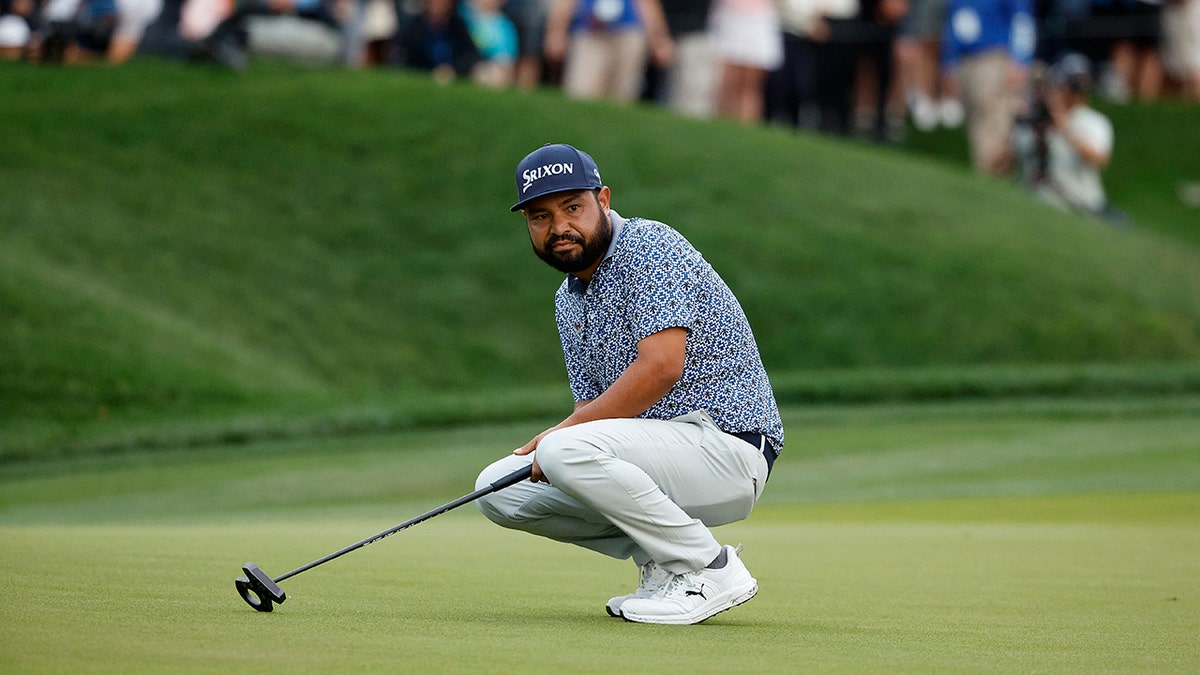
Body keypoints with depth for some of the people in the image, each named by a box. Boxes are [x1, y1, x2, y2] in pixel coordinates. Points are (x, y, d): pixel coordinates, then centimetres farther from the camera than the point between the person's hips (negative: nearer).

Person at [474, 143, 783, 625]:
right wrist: (553, 441, -9)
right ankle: (663, 564, 6)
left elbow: (661, 368, -24)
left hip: (729, 447, -9)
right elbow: (594, 405, 15)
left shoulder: (649, 248, -12)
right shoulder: (569, 299, 16)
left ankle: (711, 571, -17)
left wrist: (562, 433, -19)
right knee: (497, 488, 3)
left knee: (567, 451, -31)